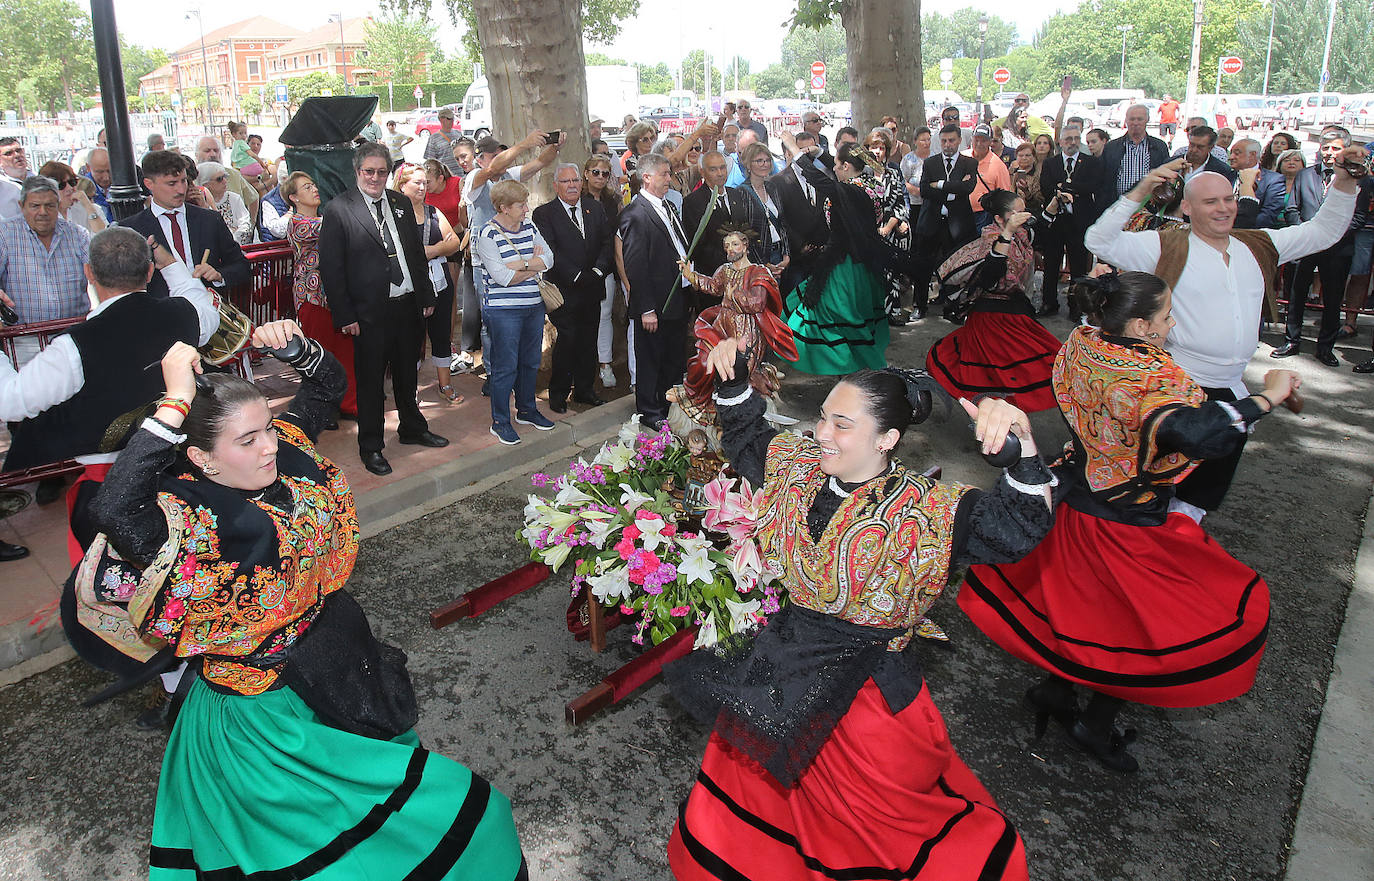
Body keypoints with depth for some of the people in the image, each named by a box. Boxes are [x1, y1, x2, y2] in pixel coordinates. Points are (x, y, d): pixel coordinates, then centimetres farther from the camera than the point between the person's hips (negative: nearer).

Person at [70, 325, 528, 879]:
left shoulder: (285, 452, -6)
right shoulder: (188, 517, -26)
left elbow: (328, 385, 8)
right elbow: (113, 509, -48)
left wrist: (294, 346, -12)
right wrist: (176, 401, -43)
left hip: (345, 664, 7)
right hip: (267, 705, -7)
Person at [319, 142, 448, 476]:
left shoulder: (400, 203, 8)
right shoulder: (338, 209, -9)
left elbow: (417, 252, 14)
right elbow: (331, 268, -10)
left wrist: (426, 296, 9)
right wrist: (344, 316, -13)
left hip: (409, 307, 5)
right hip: (370, 313, -5)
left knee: (407, 374, 21)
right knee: (370, 382, 7)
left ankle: (413, 428, 40)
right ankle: (370, 447, 21)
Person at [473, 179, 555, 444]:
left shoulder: (530, 228, 8)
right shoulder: (488, 234, -11)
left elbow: (548, 259, -2)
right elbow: (502, 277, -18)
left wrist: (518, 264, -15)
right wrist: (533, 265, -8)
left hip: (534, 305, 6)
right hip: (503, 310, -6)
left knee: (530, 362, 15)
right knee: (505, 367, -1)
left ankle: (526, 410, 32)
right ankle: (500, 421, 12)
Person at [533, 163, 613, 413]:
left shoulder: (596, 208, 11)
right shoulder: (544, 213, -3)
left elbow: (608, 241, 3)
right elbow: (550, 252, -12)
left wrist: (598, 270, -12)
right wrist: (577, 276, -19)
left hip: (592, 288, 5)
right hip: (564, 291, -5)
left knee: (588, 340, 11)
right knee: (568, 338, -8)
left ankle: (584, 389, 25)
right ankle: (558, 393, 8)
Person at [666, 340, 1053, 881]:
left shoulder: (925, 511, -24)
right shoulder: (801, 465, -7)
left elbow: (1019, 526, -36)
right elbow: (747, 439, 11)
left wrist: (1022, 441, -51)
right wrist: (734, 378, -4)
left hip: (859, 687, -5)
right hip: (775, 665, 5)